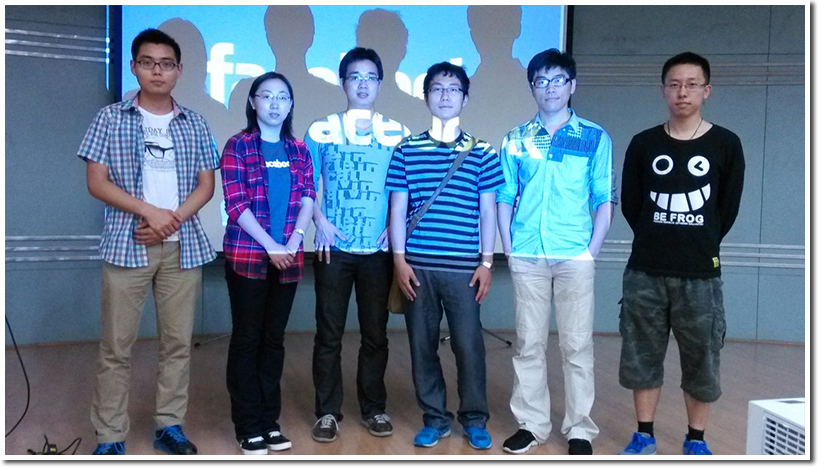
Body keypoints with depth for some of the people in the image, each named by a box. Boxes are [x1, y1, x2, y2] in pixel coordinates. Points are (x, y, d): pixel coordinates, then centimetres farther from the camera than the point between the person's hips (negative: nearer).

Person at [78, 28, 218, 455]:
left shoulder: (195, 125, 10)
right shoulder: (110, 119, 3)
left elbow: (206, 184, 6)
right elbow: (96, 182, -3)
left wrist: (172, 220, -10)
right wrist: (149, 211, -14)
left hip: (183, 246, 3)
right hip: (127, 244, -2)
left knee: (178, 341, 7)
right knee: (116, 346, 1)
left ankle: (169, 425, 20)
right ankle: (109, 437, 12)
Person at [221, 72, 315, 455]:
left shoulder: (298, 150, 12)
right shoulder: (238, 146, -1)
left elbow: (307, 199, 4)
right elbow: (235, 202, -9)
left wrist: (293, 242, -10)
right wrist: (270, 245, -14)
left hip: (288, 258, 4)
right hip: (247, 255, -4)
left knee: (274, 339, 10)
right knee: (247, 339, 2)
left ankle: (269, 420, 21)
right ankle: (248, 428, 11)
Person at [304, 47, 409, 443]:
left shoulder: (398, 134, 5)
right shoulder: (321, 132, 3)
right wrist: (321, 222, -8)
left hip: (379, 249, 1)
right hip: (334, 248, -1)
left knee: (375, 333, 9)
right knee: (328, 333, 5)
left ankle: (374, 408, 24)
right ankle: (327, 411, 17)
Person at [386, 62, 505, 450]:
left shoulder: (481, 153, 5)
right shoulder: (407, 150, 6)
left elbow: (488, 212, 6)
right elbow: (397, 209, 5)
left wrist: (486, 262, 0)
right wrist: (399, 259, -2)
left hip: (464, 266, -1)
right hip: (417, 265, 1)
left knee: (468, 344, 1)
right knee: (422, 344, 7)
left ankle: (475, 419, 20)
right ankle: (435, 418, 23)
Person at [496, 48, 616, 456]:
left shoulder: (595, 138, 5)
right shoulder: (516, 140, 9)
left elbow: (605, 201, 4)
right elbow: (504, 199, 9)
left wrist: (592, 250, -5)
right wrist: (509, 249, 1)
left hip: (575, 257, -1)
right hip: (527, 257, 2)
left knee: (577, 345, 3)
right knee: (528, 344, 7)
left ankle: (579, 428, 14)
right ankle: (531, 423, 19)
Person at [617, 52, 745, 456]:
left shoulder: (726, 145, 0)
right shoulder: (643, 144, 3)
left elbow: (728, 209, 5)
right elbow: (629, 205, 7)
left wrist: (700, 245, 8)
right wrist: (658, 241, 7)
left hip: (700, 275, -1)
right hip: (645, 273, 1)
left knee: (701, 360, 6)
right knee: (641, 357, 8)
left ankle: (696, 440, 23)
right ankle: (644, 436, 23)